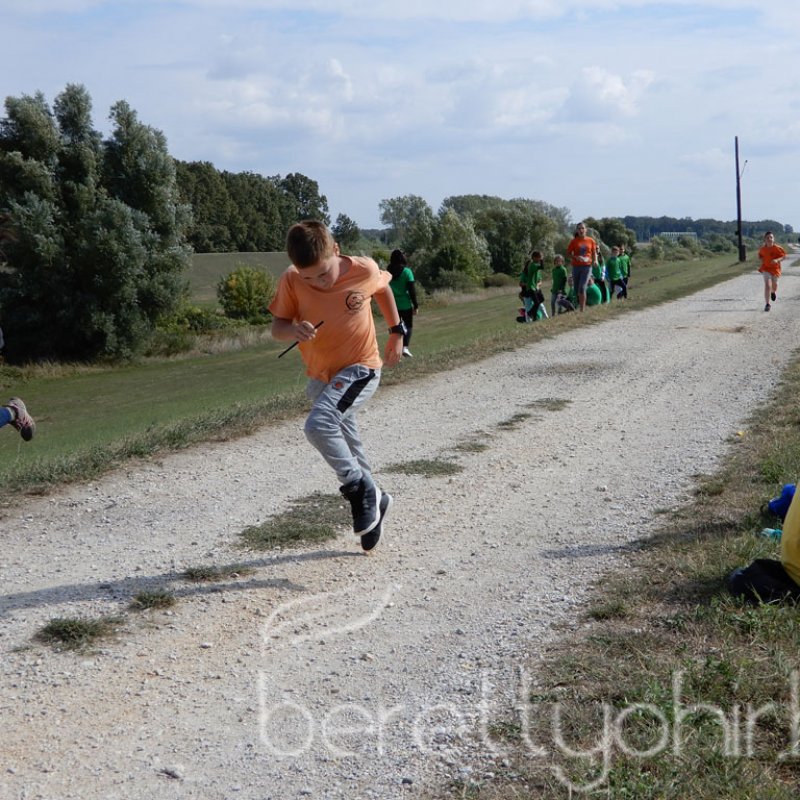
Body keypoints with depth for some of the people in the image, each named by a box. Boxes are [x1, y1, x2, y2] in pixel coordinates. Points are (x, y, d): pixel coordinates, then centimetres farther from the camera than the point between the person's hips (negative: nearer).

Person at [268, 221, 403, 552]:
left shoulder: (364, 270, -18)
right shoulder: (291, 282, -16)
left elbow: (383, 287, 5)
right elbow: (277, 326, -9)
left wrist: (396, 332, 10)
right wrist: (293, 330, -32)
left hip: (360, 369, -4)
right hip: (321, 377, 4)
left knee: (318, 425, -28)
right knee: (346, 445, 16)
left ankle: (362, 491, -10)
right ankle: (372, 500, 37)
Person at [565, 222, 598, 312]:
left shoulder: (591, 240, 5)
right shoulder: (573, 241, 3)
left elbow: (594, 252, 14)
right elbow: (568, 253, 3)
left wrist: (595, 260, -5)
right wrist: (576, 257, -16)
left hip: (587, 266, -2)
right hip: (576, 266, 2)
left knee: (582, 287, -16)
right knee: (577, 289, 5)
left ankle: (582, 308, -14)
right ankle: (578, 306, 21)